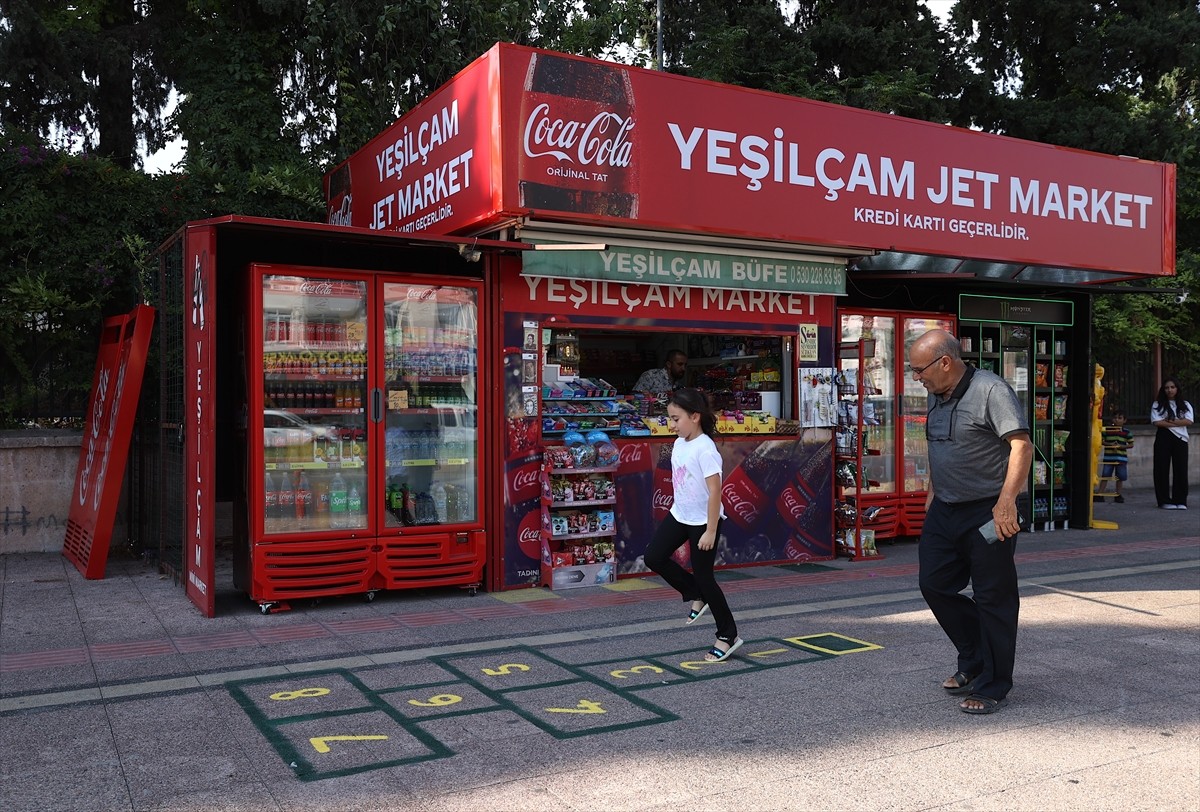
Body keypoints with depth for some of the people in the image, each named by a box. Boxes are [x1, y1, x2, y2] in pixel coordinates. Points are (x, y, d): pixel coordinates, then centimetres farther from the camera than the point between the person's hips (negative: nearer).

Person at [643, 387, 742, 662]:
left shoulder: (704, 449, -23)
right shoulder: (679, 443, 3)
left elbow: (715, 490, -24)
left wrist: (711, 530, -23)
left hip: (703, 520, -8)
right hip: (680, 515, 8)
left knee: (703, 576, 0)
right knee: (654, 556, 0)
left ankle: (728, 635, 16)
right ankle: (697, 596, 20)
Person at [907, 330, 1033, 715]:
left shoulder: (990, 390, -16)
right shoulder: (937, 397, 10)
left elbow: (1021, 445, -24)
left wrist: (1006, 502, -31)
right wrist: (932, 494, 22)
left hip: (987, 512, -8)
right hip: (944, 510, 9)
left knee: (993, 597, 1)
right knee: (934, 584, 11)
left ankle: (993, 687, 14)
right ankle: (974, 662, 29)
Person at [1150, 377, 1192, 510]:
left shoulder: (1185, 405, 13)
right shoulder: (1158, 404, 6)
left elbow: (1189, 421, -3)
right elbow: (1157, 422, -8)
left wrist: (1169, 421, -10)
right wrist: (1179, 423, -7)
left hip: (1180, 439, 2)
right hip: (1164, 439, -2)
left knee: (1181, 469, -2)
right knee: (1163, 469, -3)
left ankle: (1180, 501, 4)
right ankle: (1165, 501, 3)